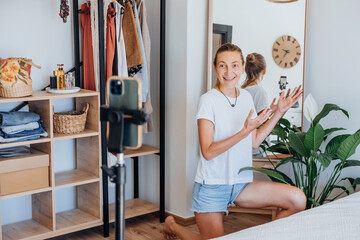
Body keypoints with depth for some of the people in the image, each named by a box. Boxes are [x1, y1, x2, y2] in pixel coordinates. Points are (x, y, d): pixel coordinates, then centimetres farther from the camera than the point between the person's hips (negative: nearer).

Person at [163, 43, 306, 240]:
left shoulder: (246, 97, 6)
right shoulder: (208, 100, -13)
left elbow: (254, 141, 11)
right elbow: (208, 151, -19)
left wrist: (279, 112, 7)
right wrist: (244, 131, -27)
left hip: (241, 184, 5)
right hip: (212, 186, -5)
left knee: (297, 199, -11)